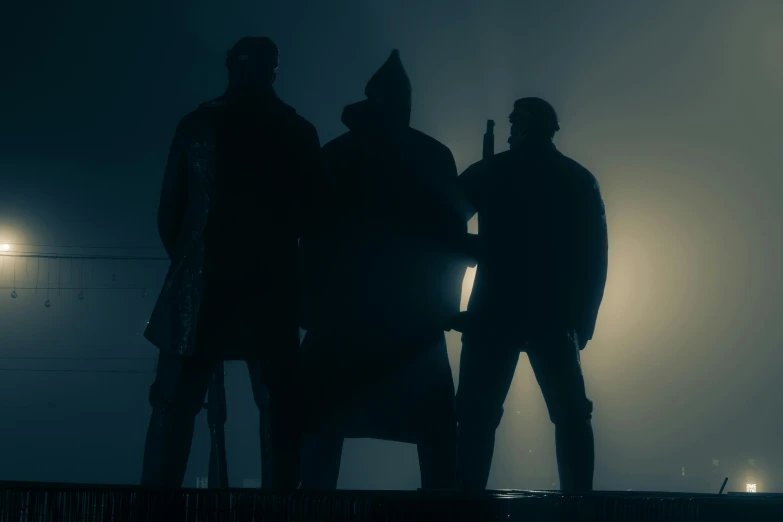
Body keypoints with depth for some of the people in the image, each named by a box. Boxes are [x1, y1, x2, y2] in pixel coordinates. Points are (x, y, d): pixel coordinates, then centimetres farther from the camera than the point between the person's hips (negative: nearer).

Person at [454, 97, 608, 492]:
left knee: (477, 415, 2)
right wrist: (583, 319, 10)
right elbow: (593, 255, 6)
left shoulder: (489, 173, 4)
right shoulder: (579, 180, 10)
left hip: (496, 312, -2)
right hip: (554, 315, 2)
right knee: (570, 415, 9)